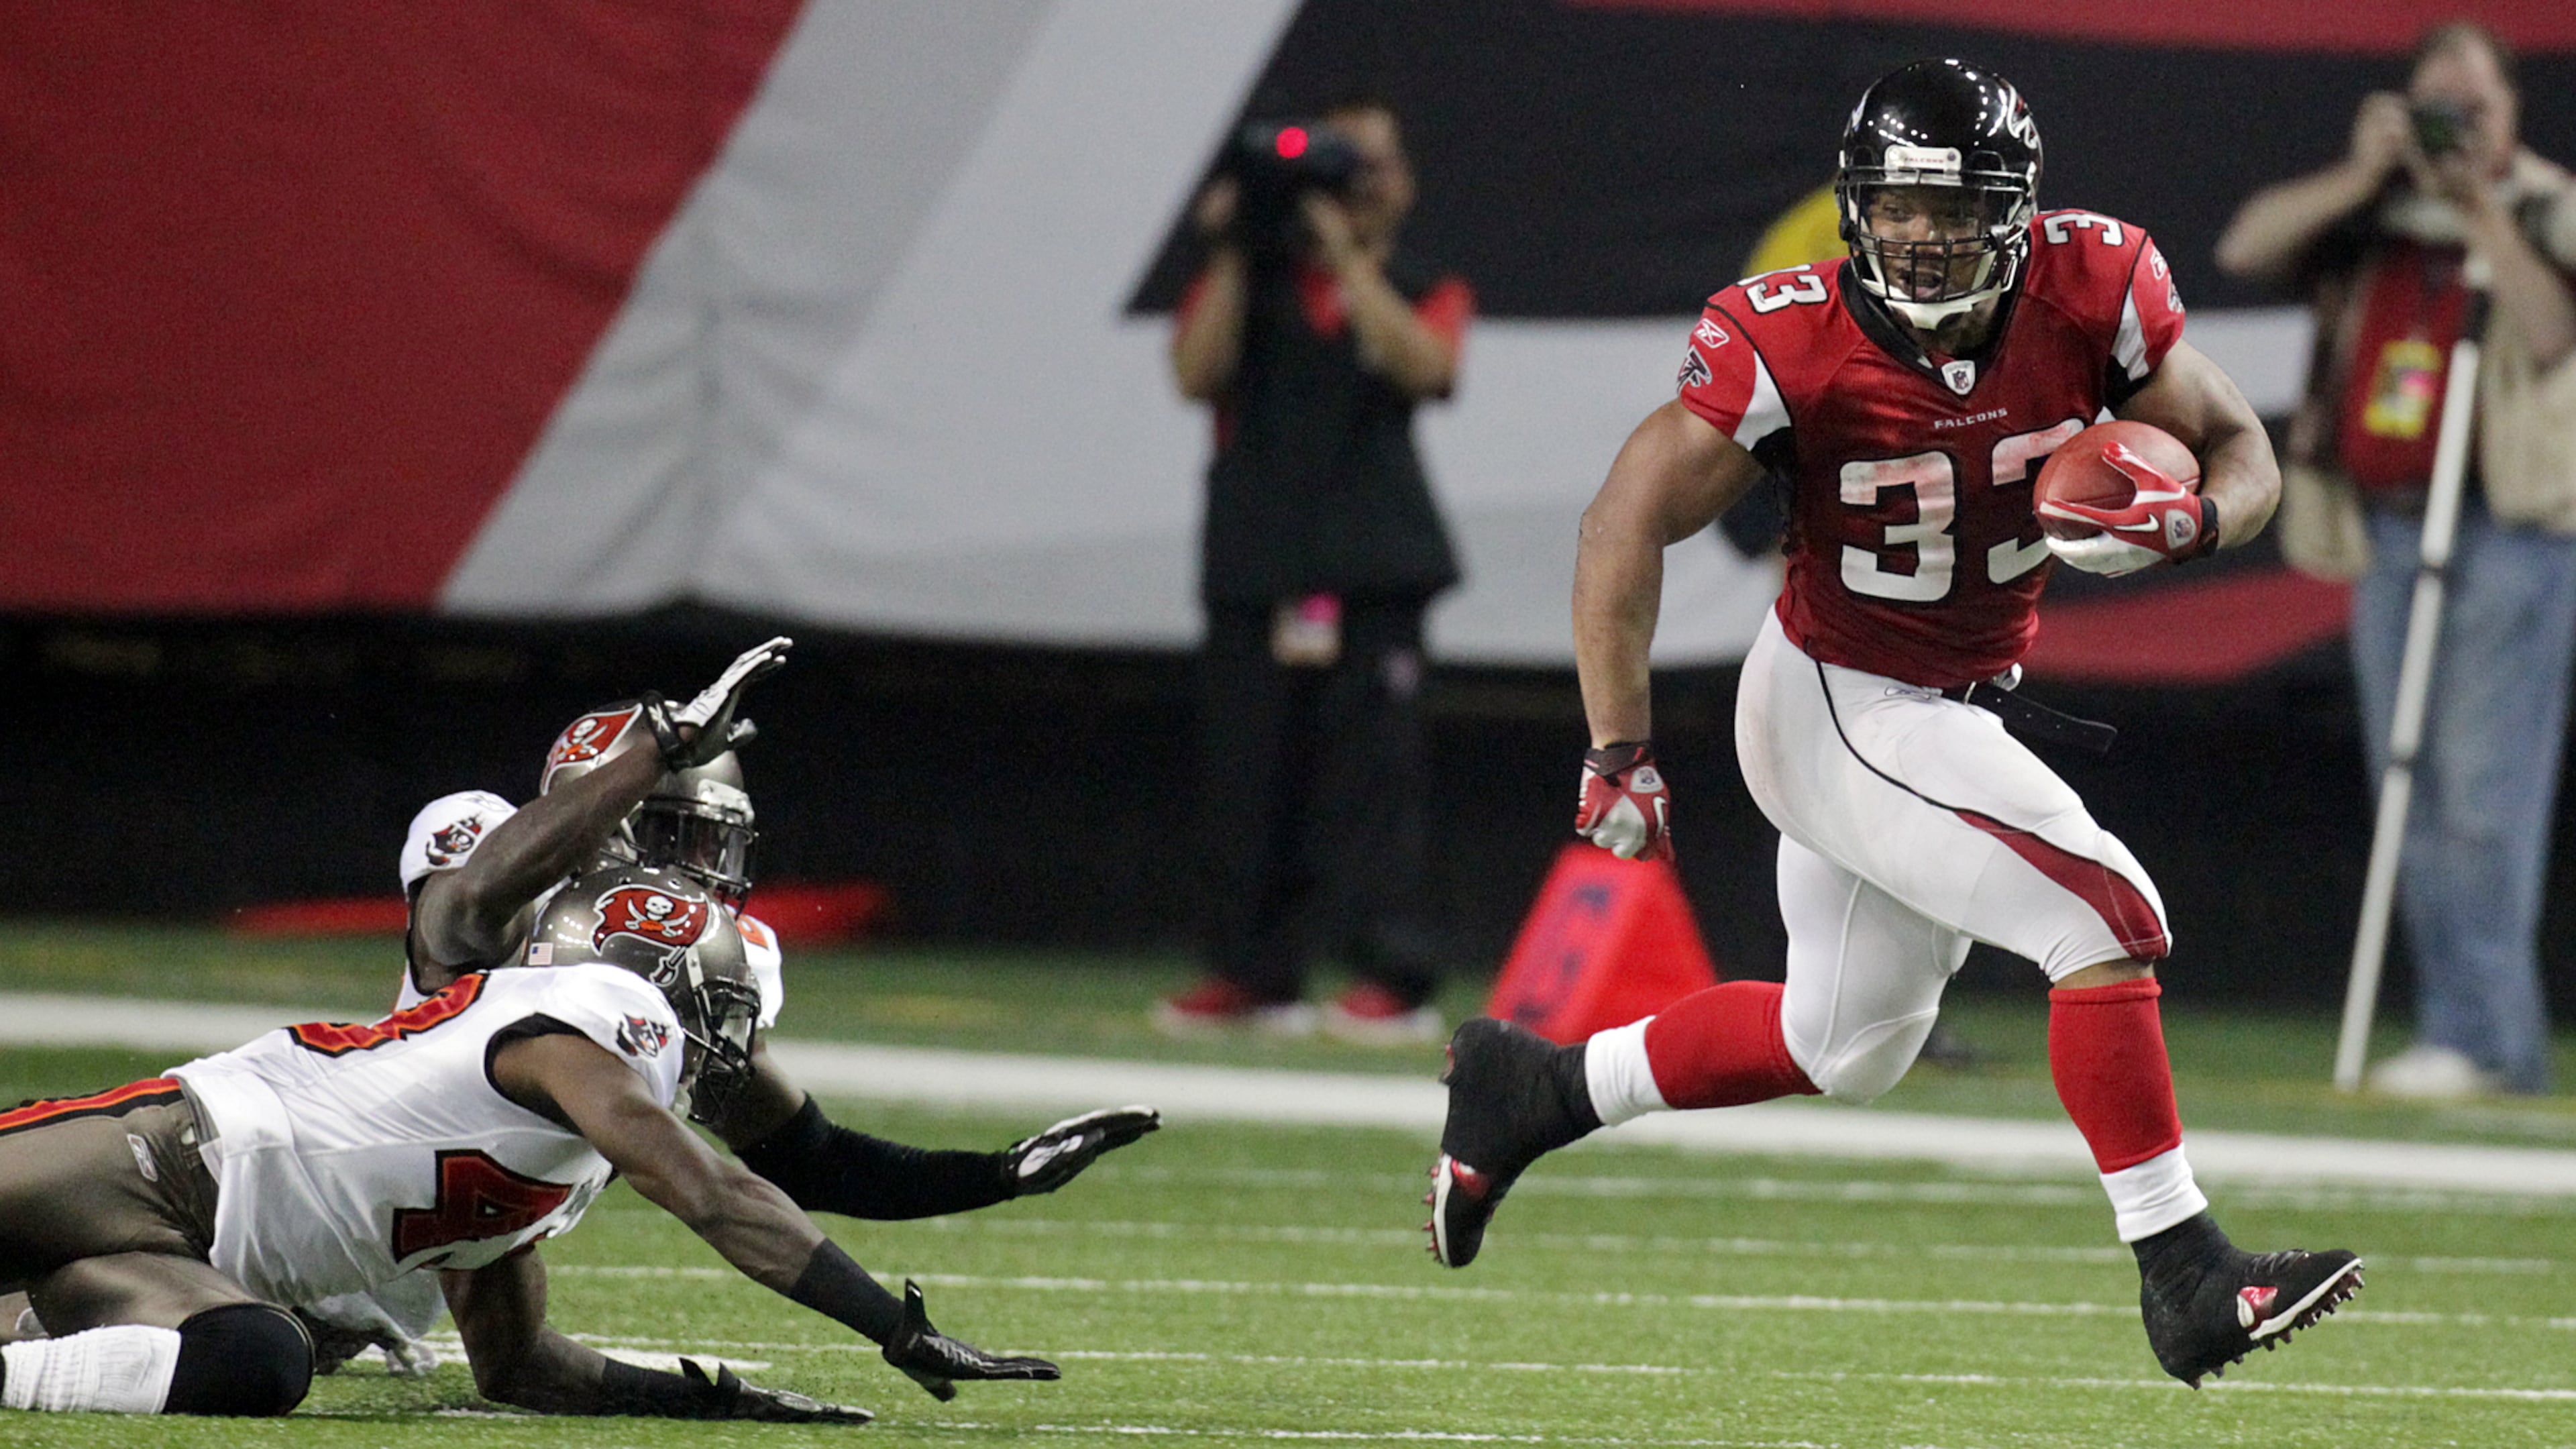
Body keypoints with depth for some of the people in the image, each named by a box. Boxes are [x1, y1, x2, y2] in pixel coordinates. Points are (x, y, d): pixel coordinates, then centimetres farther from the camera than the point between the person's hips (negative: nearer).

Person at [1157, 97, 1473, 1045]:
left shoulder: (1420, 292, 12)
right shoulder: (1249, 282, 13)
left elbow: (1424, 363, -10)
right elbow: (1197, 373, -2)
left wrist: (1346, 254, -11)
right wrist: (1234, 255, -6)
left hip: (1372, 564, -2)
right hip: (1257, 556, 2)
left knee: (1374, 762, -10)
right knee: (1247, 769, 1)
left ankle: (1395, 977, -13)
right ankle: (1252, 974, 7)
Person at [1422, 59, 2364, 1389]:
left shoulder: (2089, 291, -13)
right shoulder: (1792, 346, -23)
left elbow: (2244, 456, -3)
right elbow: (1626, 529, -18)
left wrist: (2188, 520, -27)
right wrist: (1619, 755, -22)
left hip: (1959, 707, 7)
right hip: (1843, 713, -7)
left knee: (1848, 1045, 22)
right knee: (2110, 920, -19)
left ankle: (1535, 1088, 36)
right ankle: (2184, 1278, -14)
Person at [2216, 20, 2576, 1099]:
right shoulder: (2375, 218, 12)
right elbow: (2245, 247, 2)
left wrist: (2483, 211, -17)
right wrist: (2361, 179, -7)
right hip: (2388, 526, 6)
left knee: (2482, 786, -12)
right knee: (2414, 802, 7)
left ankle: (2482, 1039, -12)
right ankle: (2464, 1030, 12)